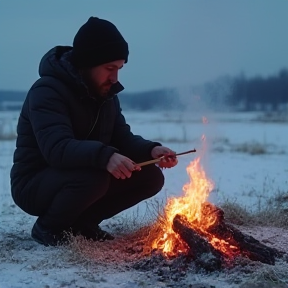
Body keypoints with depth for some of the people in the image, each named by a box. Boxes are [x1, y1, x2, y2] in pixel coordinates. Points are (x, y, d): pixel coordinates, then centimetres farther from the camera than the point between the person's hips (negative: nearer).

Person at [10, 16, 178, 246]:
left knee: (151, 176, -5)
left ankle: (81, 222, 6)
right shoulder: (47, 91, -23)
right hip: (35, 184, -8)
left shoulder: (105, 93, 4)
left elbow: (123, 138, 2)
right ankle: (48, 227, -9)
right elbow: (57, 148, -37)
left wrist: (151, 150, -20)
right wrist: (104, 156, -54)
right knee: (93, 177, -38)